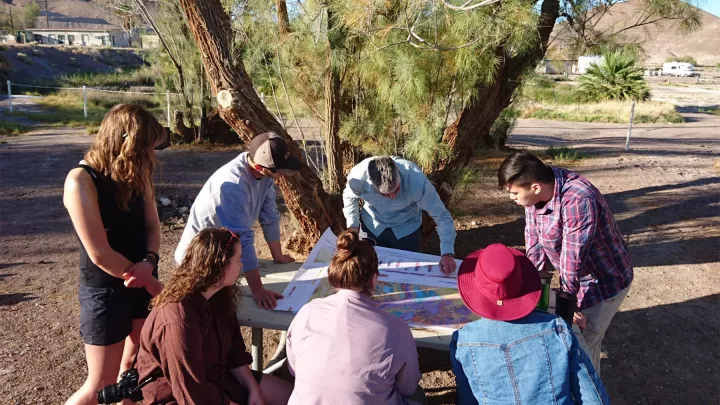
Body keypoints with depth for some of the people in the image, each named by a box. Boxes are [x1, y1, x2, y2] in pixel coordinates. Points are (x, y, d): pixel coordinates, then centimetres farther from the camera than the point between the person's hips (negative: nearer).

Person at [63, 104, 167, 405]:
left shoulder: (136, 174, -2)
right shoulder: (81, 180, -23)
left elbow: (152, 224, 3)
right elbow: (100, 254, -23)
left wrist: (149, 262, -18)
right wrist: (153, 285, -14)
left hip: (141, 283, 6)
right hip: (105, 290, -6)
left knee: (136, 363, 19)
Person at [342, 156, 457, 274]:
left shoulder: (416, 180, -38)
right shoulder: (358, 177, -32)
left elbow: (442, 216, -29)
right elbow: (350, 197, -6)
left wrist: (447, 253, -38)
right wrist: (353, 226, -11)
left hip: (406, 229, -1)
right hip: (372, 226, 1)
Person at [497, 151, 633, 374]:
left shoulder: (578, 201, -37)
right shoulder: (537, 190, -12)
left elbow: (572, 260, -30)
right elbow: (534, 240, -4)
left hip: (604, 281, -8)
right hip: (579, 277, 8)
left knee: (581, 345, 0)